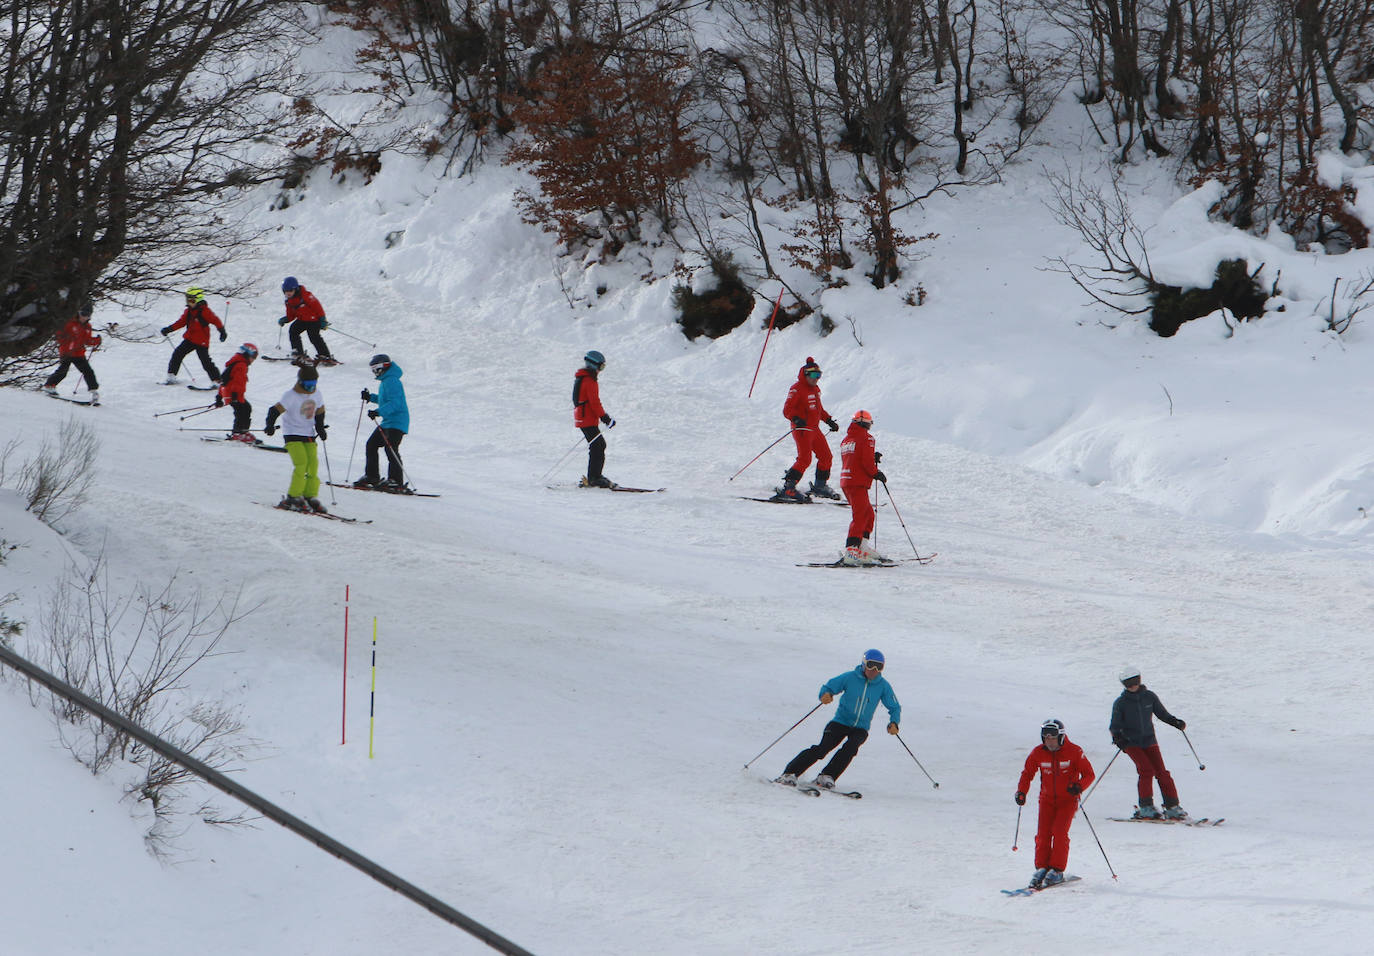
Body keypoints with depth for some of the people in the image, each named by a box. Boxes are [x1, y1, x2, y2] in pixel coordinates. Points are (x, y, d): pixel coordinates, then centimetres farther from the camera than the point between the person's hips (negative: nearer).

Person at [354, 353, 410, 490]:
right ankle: (372, 477, 18)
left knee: (390, 448, -16)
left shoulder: (391, 381, -17)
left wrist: (378, 412, -35)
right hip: (387, 422, 11)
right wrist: (370, 397, 18)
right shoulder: (385, 381, 16)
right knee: (371, 445, 12)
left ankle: (396, 482, -15)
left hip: (397, 421, -11)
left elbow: (394, 403, -27)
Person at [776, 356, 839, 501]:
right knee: (804, 459, -19)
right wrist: (796, 419, -34)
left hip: (814, 429, 9)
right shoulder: (797, 389, -11)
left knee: (826, 456, 13)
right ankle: (788, 488, -19)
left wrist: (829, 420, 21)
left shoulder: (815, 389, 15)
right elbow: (787, 409, -17)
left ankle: (820, 486, 29)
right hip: (802, 429, -9)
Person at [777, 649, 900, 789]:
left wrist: (893, 723, -16)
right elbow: (828, 687, -1)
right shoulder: (849, 677, -7)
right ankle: (789, 774, -18)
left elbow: (895, 708, 4)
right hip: (841, 722, -1)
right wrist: (825, 694, -26)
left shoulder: (883, 686, -3)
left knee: (851, 747, -30)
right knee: (822, 748, -19)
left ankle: (827, 777, -26)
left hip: (860, 729, 1)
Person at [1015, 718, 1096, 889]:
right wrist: (1021, 792, -8)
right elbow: (1027, 774, 8)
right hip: (1047, 799, 3)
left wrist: (1079, 786, -29)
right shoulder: (1038, 753, -4)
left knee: (1059, 832, -16)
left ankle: (1057, 870, -9)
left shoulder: (1074, 752, -13)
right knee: (1043, 833, -7)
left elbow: (1089, 774, -9)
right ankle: (1042, 868, 4)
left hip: (1067, 799, -3)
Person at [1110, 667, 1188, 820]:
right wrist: (1117, 738, -18)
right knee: (1146, 770, -20)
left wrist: (1175, 722, -3)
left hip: (1149, 741, 2)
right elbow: (1115, 726, 1)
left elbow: (1162, 713, 14)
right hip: (1131, 743, -2)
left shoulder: (1149, 697, 4)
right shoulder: (1121, 703, -1)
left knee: (1162, 772, -7)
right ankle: (1145, 807, -12)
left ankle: (1172, 807, -1)